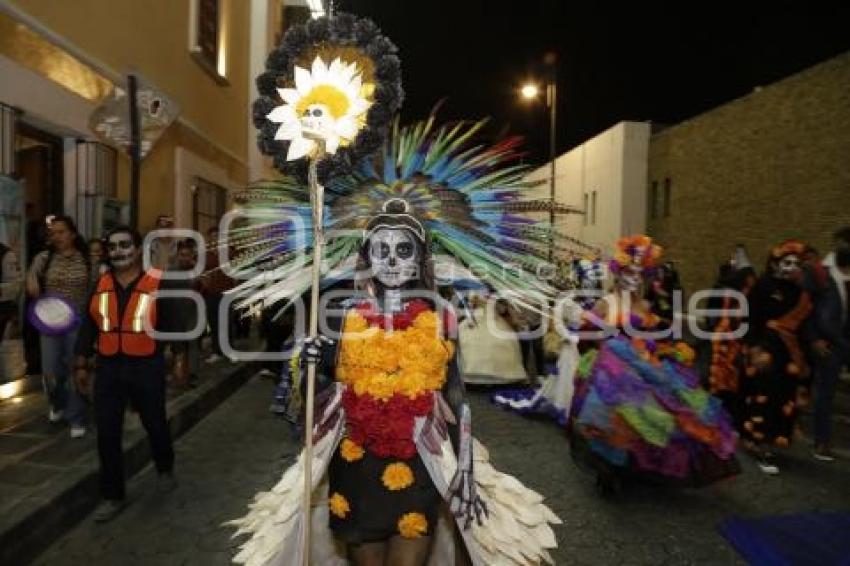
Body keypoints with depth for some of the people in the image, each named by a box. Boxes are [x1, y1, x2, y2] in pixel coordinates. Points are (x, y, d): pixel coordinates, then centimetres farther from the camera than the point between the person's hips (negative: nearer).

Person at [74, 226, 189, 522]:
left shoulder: (158, 283, -9)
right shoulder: (101, 284, 5)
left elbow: (175, 323, -6)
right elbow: (88, 326, 10)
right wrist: (81, 364, 10)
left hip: (146, 368, -3)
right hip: (108, 369, 3)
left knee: (155, 425, 14)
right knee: (107, 435, 6)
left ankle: (165, 469, 42)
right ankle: (112, 496, 22)